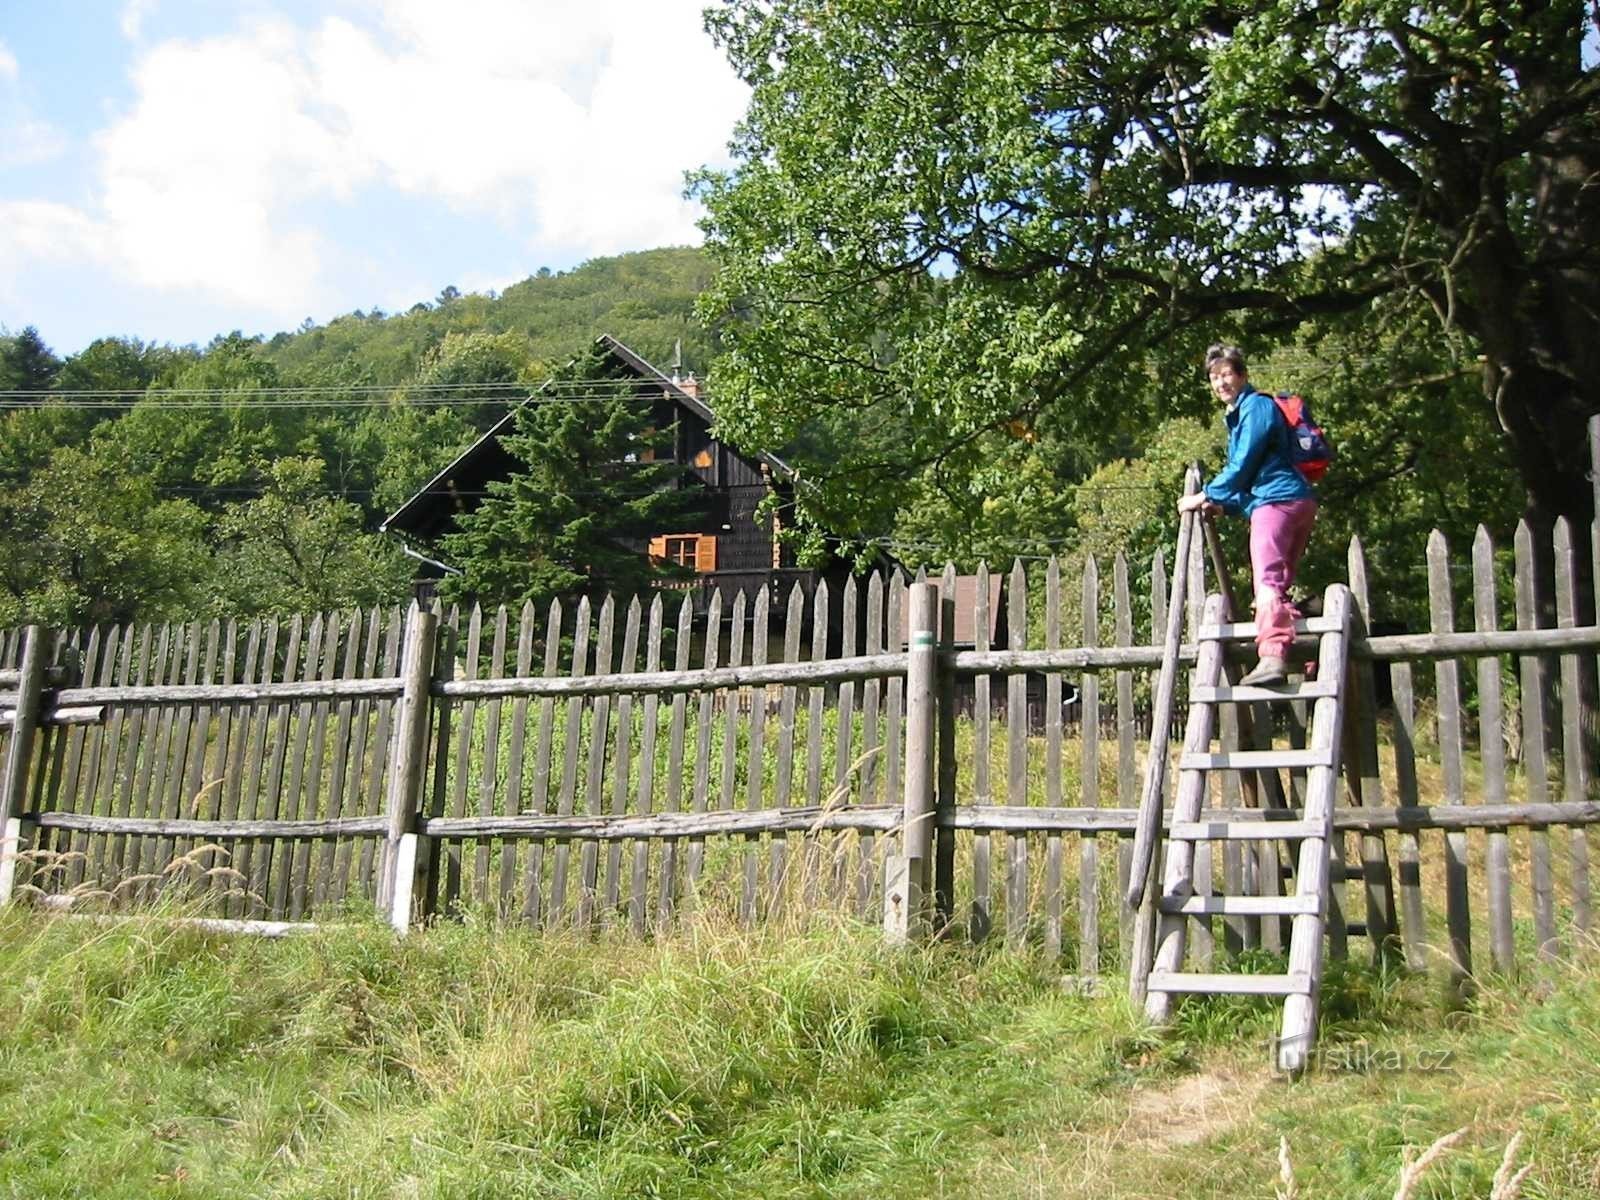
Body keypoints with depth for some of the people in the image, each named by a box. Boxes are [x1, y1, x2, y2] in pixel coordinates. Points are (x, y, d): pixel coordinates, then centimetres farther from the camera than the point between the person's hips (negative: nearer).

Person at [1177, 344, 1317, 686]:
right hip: (1298, 502, 11)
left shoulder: (1256, 406, -3)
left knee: (1267, 579, -22)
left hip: (1277, 500, -11)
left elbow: (1243, 465, -10)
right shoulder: (1239, 415, 27)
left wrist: (1205, 496, -3)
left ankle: (1273, 656, -35)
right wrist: (1222, 505, 14)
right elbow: (1248, 472, 29)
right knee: (1279, 584, 14)